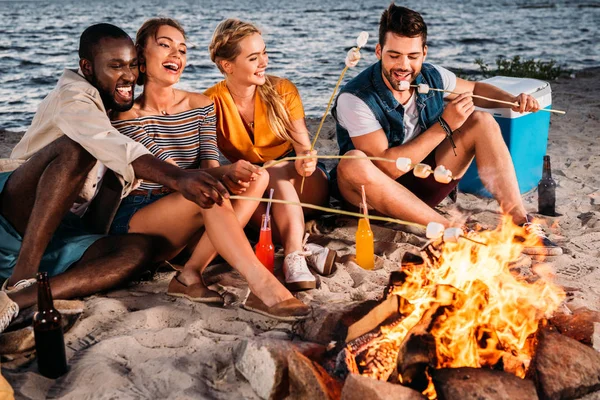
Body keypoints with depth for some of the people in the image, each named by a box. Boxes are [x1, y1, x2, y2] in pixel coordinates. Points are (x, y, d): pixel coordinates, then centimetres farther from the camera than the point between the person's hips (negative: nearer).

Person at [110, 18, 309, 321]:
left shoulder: (200, 106, 7)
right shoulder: (127, 115, -11)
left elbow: (209, 165, -4)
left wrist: (230, 175, -28)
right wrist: (225, 173, -36)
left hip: (180, 223, 6)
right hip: (132, 220, -6)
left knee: (258, 177, -16)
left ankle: (192, 274, -25)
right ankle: (262, 286, -41)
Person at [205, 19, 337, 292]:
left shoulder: (282, 90, -5)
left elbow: (303, 144, -12)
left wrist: (306, 160, -37)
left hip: (304, 186, 0)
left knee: (276, 172, -33)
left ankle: (294, 254, -42)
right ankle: (302, 248, -39)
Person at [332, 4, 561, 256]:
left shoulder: (432, 77, -7)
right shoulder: (355, 99, -24)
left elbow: (474, 89, 16)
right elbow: (388, 168, -29)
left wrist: (512, 100, -4)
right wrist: (444, 125, -29)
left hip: (424, 183, 5)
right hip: (382, 191, -5)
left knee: (482, 122, -8)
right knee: (354, 163, -38)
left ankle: (520, 224, -20)